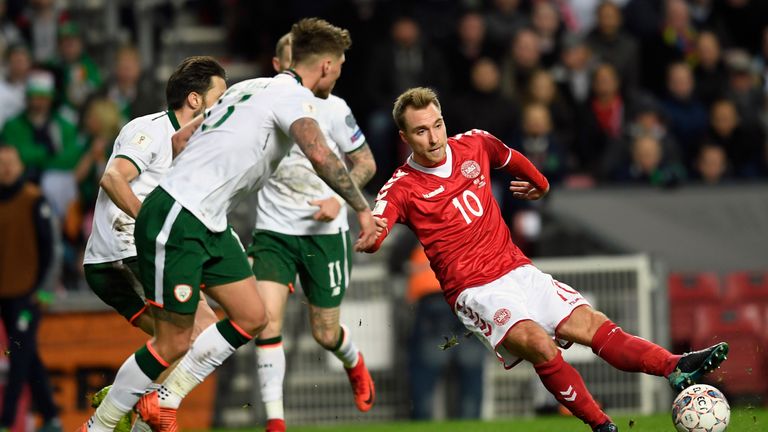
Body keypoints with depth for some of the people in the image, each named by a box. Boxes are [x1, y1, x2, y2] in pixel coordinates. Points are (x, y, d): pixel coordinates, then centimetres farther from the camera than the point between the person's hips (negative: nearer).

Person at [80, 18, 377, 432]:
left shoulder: (251, 88, 16)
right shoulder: (294, 96, -10)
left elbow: (180, 138, 20)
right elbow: (319, 154, -28)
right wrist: (362, 208, -23)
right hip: (174, 223, -10)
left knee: (251, 318, 9)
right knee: (173, 343, -5)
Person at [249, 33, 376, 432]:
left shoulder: (331, 108, -7)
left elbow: (366, 163, 1)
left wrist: (339, 198, -14)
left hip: (324, 232, -1)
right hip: (272, 232, 1)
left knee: (325, 334, 7)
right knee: (267, 317, -19)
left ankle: (354, 362, 45)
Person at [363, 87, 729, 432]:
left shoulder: (473, 145, 7)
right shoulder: (402, 189, -8)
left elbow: (511, 159, 30)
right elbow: (374, 232, -25)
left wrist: (540, 184, 45)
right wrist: (369, 236, -48)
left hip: (518, 271, 5)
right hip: (475, 290, -5)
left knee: (592, 324, -14)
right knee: (537, 341, -30)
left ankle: (676, 368, -31)